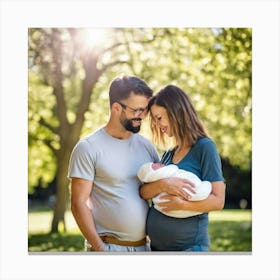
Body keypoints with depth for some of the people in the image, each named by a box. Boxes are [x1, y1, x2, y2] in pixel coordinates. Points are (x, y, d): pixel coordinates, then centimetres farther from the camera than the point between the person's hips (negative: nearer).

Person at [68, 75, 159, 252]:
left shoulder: (146, 145, 7)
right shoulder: (88, 148, -7)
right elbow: (79, 203, -9)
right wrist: (99, 248, -16)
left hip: (144, 245, 5)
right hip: (108, 246, -5)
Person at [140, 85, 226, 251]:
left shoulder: (205, 147, -8)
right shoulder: (168, 154, 11)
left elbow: (218, 201, -14)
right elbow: (144, 192, 0)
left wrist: (179, 204, -21)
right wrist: (163, 185, -19)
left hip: (188, 245, -6)